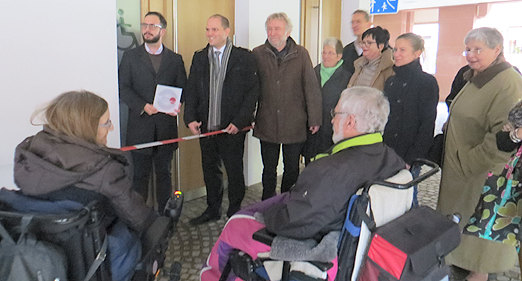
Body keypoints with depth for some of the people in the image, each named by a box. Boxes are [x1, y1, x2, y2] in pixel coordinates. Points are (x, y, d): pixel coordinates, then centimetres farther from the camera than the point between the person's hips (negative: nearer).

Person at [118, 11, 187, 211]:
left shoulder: (175, 59, 10)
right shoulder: (130, 57, 7)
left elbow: (183, 89, 9)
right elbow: (123, 88, 0)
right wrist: (143, 106, -15)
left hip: (166, 126, 1)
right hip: (140, 125, -1)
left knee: (164, 173, 10)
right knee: (141, 175, 6)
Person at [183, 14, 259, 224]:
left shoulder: (244, 57, -4)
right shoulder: (199, 57, 9)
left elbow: (253, 91, -7)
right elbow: (190, 90, 9)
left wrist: (239, 121, -14)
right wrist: (190, 118, -4)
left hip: (233, 128, -4)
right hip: (206, 127, 4)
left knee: (234, 171, 8)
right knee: (210, 169, 15)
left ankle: (235, 212, 25)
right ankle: (212, 209, 32)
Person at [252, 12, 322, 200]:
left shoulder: (300, 54, 1)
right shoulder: (258, 54, 3)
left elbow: (312, 88, 0)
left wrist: (314, 119, -3)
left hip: (294, 124, 0)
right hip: (267, 124, 1)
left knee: (292, 170, 10)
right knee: (269, 170, 11)